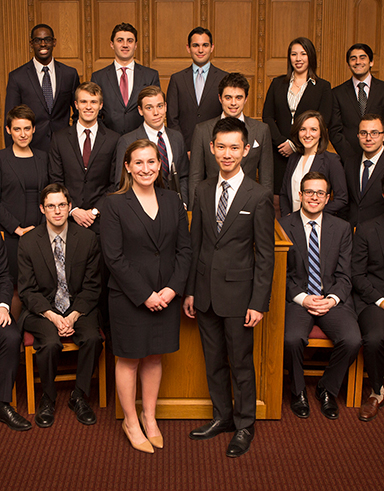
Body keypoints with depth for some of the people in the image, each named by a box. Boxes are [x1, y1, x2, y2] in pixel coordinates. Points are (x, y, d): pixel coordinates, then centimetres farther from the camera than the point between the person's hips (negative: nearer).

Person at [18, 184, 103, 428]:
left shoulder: (87, 238, -1)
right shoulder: (28, 242, -2)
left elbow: (92, 286, 0)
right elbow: (27, 289, -1)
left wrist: (74, 315, -15)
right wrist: (52, 316, -16)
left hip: (79, 307, 1)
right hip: (43, 310, -1)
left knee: (93, 338, -28)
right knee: (50, 343, -30)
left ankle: (79, 397, -3)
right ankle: (48, 399, -1)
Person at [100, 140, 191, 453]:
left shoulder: (172, 201, 5)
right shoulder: (115, 205, -7)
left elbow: (184, 249, 3)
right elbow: (114, 257, -12)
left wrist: (173, 288, -10)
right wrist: (145, 295, -15)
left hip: (166, 296, 4)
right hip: (128, 297, -3)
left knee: (154, 357, 15)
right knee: (129, 359, 9)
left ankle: (149, 416, 32)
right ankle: (131, 421, 26)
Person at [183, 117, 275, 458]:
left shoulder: (259, 197, -8)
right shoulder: (203, 191, 6)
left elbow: (265, 255, -8)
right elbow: (195, 244, 9)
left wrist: (259, 302, -11)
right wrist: (190, 290, 7)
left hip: (238, 294, -4)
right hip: (206, 292, 5)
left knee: (241, 363, 7)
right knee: (214, 360, 16)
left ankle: (244, 426, 25)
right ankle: (222, 417, 34)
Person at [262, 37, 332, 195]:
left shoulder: (323, 87, 6)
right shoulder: (277, 83, 13)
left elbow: (322, 122, -3)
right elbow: (267, 116, 5)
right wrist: (281, 141, -10)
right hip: (279, 152, 2)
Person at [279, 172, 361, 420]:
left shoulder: (342, 228, 8)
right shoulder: (283, 226, 3)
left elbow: (344, 275, 6)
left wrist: (332, 299, -13)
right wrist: (303, 298, -14)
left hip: (333, 299, 2)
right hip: (296, 298, -2)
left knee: (352, 340, -24)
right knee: (292, 339, -30)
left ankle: (328, 390, 5)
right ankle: (298, 391, 0)